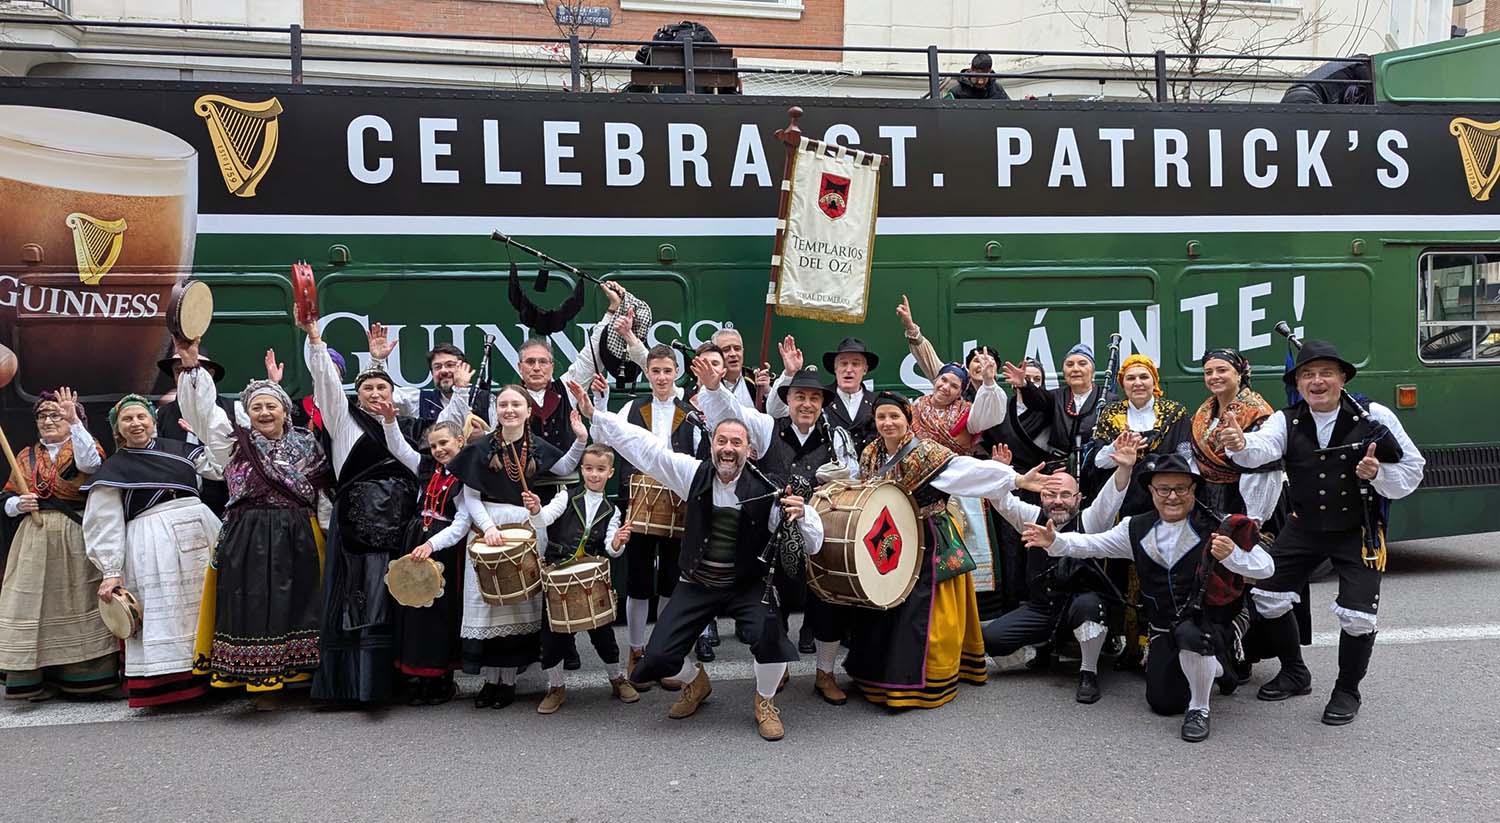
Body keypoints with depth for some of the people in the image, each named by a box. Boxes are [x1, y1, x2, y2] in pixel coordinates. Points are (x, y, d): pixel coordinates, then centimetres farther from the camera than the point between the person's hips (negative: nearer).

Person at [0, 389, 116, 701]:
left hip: (75, 538, -4)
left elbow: (90, 463, -22)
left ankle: (81, 676, 4)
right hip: (33, 540, 4)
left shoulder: (83, 445, 4)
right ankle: (37, 679, 7)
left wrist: (74, 421, -28)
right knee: (34, 602, 0)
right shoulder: (26, 456, 16)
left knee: (76, 603, -3)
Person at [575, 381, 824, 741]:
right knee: (658, 656, -5)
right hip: (696, 584, 3)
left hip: (747, 586, -2)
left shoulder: (766, 491, -14)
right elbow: (644, 446, -7)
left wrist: (801, 514, -35)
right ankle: (696, 681, 34)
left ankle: (766, 702, 4)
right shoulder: (695, 474, -7)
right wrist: (594, 414, -11)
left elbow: (813, 544, -12)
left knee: (770, 637, -30)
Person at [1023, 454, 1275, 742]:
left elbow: (1266, 567, -15)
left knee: (1189, 633, -39)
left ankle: (1199, 710, -13)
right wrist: (1055, 541, -18)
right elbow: (1091, 544, 1)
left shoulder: (1215, 525, -12)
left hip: (1208, 623, -5)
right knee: (1162, 704, 4)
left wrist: (1232, 555, -36)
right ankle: (1213, 668, 34)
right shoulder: (1138, 529, 4)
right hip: (1163, 629, 5)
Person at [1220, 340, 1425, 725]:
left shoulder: (1375, 418, -13)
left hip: (1359, 532, -3)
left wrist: (1379, 474, -27)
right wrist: (1241, 444, -55)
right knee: (1267, 595, 1)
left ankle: (1347, 692, 16)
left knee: (1357, 615, -10)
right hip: (1305, 528, 3)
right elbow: (1263, 447, -31)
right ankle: (1295, 673, 25)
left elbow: (1412, 470, -5)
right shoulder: (1287, 421, -8)